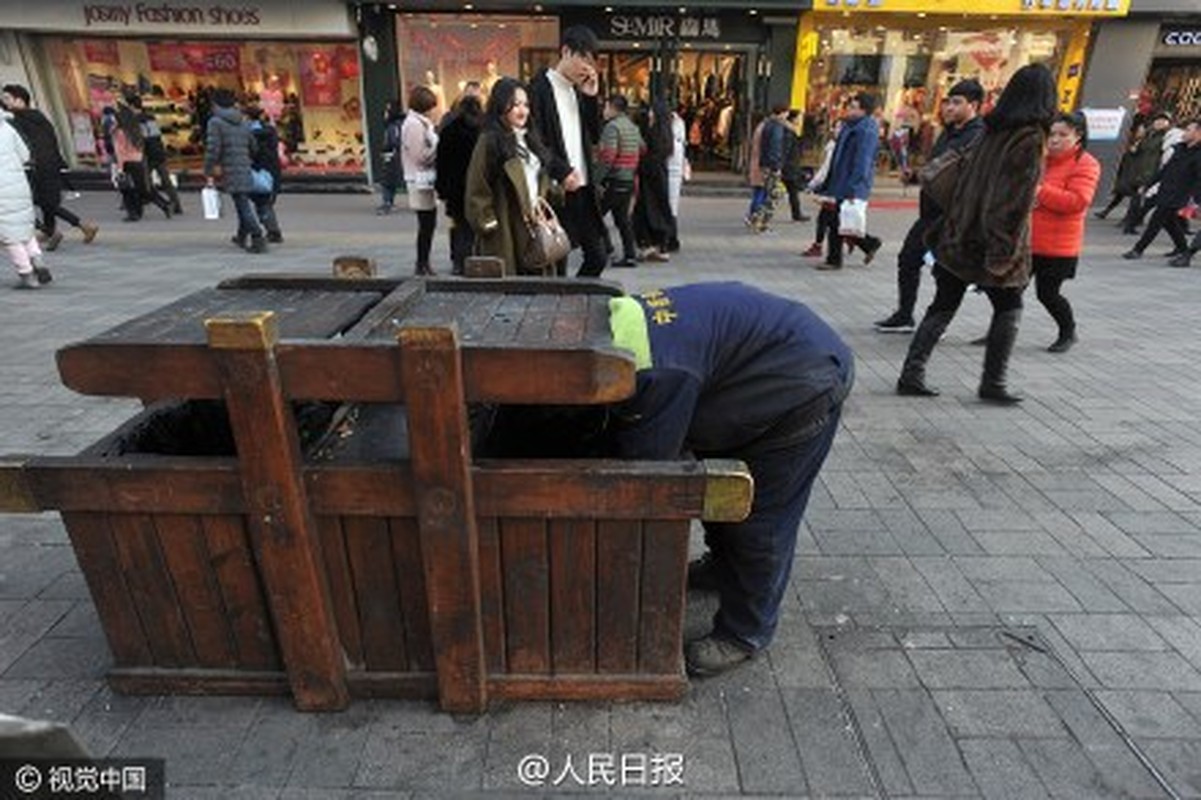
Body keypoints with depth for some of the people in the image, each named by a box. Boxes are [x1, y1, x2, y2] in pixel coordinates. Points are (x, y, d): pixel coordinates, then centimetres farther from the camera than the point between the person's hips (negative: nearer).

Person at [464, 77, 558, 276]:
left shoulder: (530, 139, 18)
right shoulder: (489, 142, -6)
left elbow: (543, 182, 22)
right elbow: (477, 193, -10)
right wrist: (489, 225, -12)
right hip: (506, 235, -7)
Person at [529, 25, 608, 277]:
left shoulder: (579, 90, 18)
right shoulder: (541, 87, -5)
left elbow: (594, 136, 16)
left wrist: (591, 97, 6)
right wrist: (562, 172, -18)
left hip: (582, 187, 8)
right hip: (556, 190, -7)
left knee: (598, 256, 8)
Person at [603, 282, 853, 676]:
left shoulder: (659, 373, -37)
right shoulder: (618, 320, -7)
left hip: (805, 386, -9)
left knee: (759, 517, -2)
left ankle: (745, 634, 17)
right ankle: (723, 566, 45)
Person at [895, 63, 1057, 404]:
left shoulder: (991, 130, 8)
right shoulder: (1031, 138, -11)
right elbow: (1018, 201, -17)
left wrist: (950, 229, 14)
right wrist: (1006, 252, -17)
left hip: (958, 237, 6)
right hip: (992, 244, -6)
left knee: (943, 306, 10)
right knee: (1009, 307, 12)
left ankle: (911, 375, 6)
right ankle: (992, 383, 13)